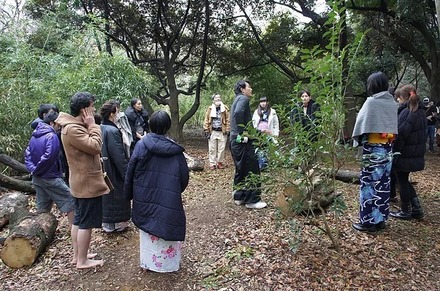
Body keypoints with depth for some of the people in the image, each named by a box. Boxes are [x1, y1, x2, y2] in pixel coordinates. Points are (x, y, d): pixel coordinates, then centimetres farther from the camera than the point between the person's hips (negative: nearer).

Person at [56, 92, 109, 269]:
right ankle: (82, 261, 14)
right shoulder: (73, 129, -23)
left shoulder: (74, 126, 10)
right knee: (86, 223, 1)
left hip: (81, 182, 11)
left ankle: (77, 256, 31)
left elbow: (91, 147, 14)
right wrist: (93, 125, -18)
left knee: (79, 220, 18)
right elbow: (95, 146, -24)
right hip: (88, 183, -11)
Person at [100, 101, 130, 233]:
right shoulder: (112, 131, -24)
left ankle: (106, 223, 34)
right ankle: (117, 223, 23)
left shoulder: (100, 129, 3)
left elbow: (101, 151, 11)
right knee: (117, 196, 9)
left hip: (103, 171, 9)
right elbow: (119, 156, -24)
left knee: (106, 197, 20)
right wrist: (128, 174, -17)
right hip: (114, 173, -8)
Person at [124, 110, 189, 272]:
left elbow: (130, 172, -5)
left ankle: (148, 262, 32)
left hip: (145, 198, 1)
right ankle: (167, 263, 27)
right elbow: (184, 176, -4)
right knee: (167, 227, 15)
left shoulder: (142, 145, -9)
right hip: (168, 199, -1)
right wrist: (176, 192, 15)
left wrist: (129, 194, 8)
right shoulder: (175, 149, -10)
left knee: (147, 228, 18)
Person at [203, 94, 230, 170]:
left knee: (221, 149, 5)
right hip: (213, 132, 1)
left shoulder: (225, 109, 2)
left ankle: (220, 162, 18)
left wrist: (227, 130, -3)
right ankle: (212, 163, 12)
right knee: (212, 149, 4)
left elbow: (228, 120, 1)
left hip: (222, 132, 0)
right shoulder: (210, 109, 5)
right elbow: (206, 121, 5)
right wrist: (206, 130, -1)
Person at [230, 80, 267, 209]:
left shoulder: (238, 99, 20)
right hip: (242, 141, -10)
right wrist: (243, 133, -23)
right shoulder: (243, 98, -10)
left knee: (240, 169, 16)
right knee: (252, 169, -2)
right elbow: (238, 113, -29)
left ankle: (239, 197, 23)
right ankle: (252, 200, 4)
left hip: (235, 140, 10)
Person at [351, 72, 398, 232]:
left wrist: (358, 139, 6)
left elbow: (361, 123, -9)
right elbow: (394, 127, 10)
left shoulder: (371, 102, -13)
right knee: (383, 184, 12)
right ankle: (380, 219, 22)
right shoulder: (392, 103, 6)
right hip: (388, 149, 7)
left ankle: (368, 221, 8)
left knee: (369, 184, 1)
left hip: (373, 149, -7)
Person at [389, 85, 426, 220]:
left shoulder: (406, 112, -18)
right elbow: (423, 133, 16)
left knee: (402, 181, 5)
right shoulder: (421, 112, 10)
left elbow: (400, 136, -21)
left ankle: (406, 211, 15)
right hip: (418, 155, 8)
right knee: (404, 180, 19)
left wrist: (393, 153, -16)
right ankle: (416, 209, 20)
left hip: (405, 155, -8)